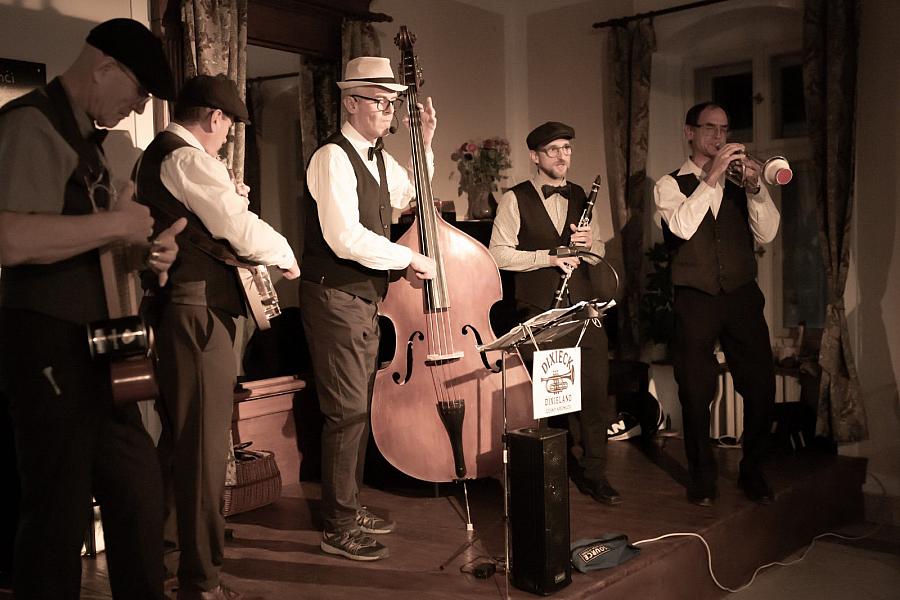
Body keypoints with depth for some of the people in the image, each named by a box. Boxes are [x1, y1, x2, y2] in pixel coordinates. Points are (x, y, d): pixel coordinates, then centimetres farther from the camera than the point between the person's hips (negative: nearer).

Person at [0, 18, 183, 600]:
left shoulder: (85, 136, 17)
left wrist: (147, 249, 9)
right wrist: (117, 224, -19)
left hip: (98, 344, 10)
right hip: (49, 343, -10)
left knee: (139, 487, 18)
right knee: (62, 510, -1)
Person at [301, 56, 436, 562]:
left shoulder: (378, 158, 14)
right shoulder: (333, 158, -15)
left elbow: (412, 193, 34)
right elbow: (346, 238, -26)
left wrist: (425, 141, 22)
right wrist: (410, 258, -15)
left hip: (365, 296, 9)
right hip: (335, 297, -9)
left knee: (360, 406, 14)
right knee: (348, 411, -6)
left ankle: (351, 507, 26)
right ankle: (339, 527, 5)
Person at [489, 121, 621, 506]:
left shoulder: (580, 197, 16)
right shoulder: (515, 200, 0)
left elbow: (600, 252, 22)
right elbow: (500, 254, -7)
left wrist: (590, 243, -1)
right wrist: (548, 257, -15)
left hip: (583, 307, 4)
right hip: (539, 311, -4)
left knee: (595, 392, 2)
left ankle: (594, 474, 15)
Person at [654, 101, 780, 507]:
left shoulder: (740, 179, 10)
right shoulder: (671, 184, 3)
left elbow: (766, 234, -1)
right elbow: (682, 227, -17)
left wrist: (754, 187, -15)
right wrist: (712, 178, -19)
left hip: (742, 296, 3)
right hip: (695, 301, -2)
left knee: (761, 387, 3)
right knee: (696, 393, 4)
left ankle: (752, 471, 23)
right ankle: (702, 477, 22)